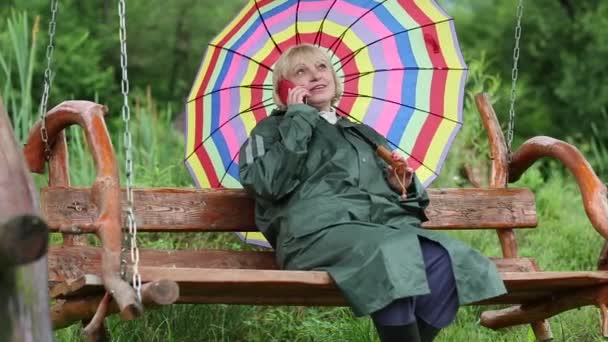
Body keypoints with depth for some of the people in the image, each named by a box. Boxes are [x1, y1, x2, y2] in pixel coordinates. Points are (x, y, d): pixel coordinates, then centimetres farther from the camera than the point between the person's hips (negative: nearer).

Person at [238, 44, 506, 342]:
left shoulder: (365, 135, 36)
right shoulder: (273, 129, 22)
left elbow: (393, 195, 36)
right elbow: (267, 185, 0)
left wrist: (403, 185, 12)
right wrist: (298, 120, 6)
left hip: (385, 222, 5)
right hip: (320, 227, -5)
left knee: (443, 259, -31)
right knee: (394, 258, -39)